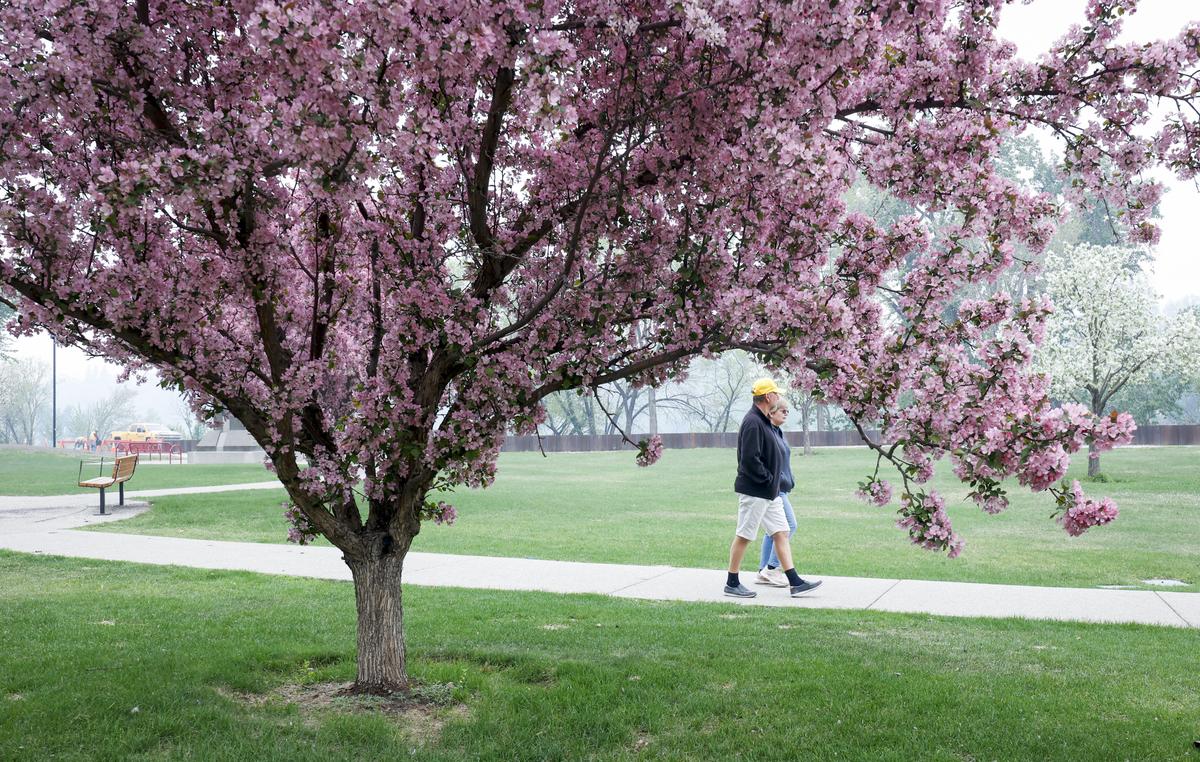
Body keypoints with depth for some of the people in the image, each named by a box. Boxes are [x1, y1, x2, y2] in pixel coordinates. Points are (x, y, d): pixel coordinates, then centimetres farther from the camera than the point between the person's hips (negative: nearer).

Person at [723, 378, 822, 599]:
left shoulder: (763, 421, 14)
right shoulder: (752, 423, -19)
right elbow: (749, 460, -25)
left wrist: (775, 477, 10)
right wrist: (769, 478, -16)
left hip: (770, 492, 10)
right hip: (754, 491, -10)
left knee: (781, 533, 8)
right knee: (743, 536, 0)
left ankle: (795, 583, 9)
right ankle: (732, 584, 10)